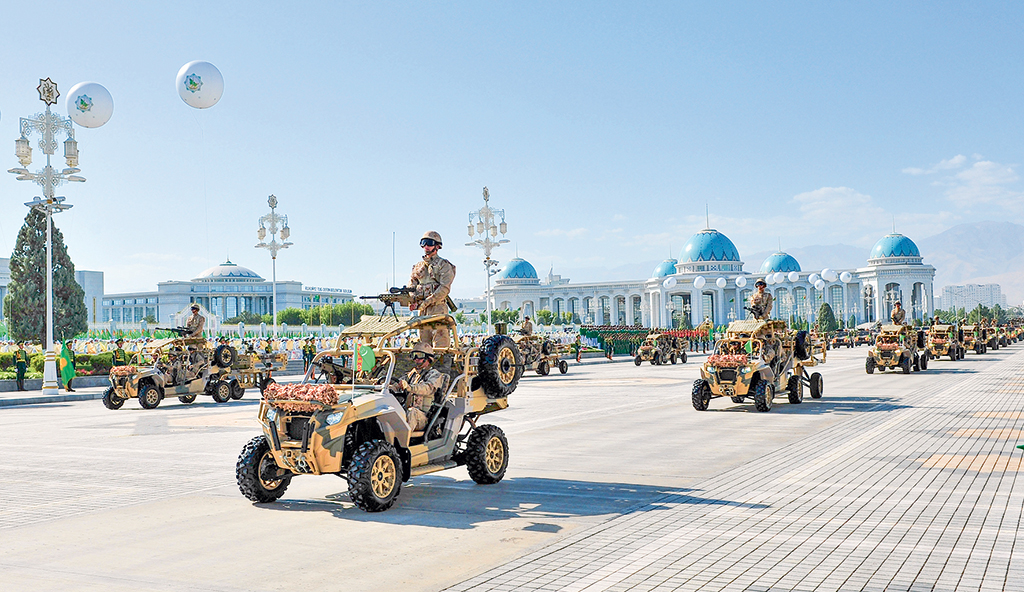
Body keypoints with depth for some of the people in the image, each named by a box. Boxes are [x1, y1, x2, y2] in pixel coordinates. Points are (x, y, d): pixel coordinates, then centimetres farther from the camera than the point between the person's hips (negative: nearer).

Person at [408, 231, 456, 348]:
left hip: (438, 308, -6)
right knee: (424, 344, 6)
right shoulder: (418, 266, 20)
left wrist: (426, 302, -16)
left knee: (440, 343, -14)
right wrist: (413, 302, -8)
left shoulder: (443, 265, 2)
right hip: (422, 310, 6)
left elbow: (444, 288, -10)